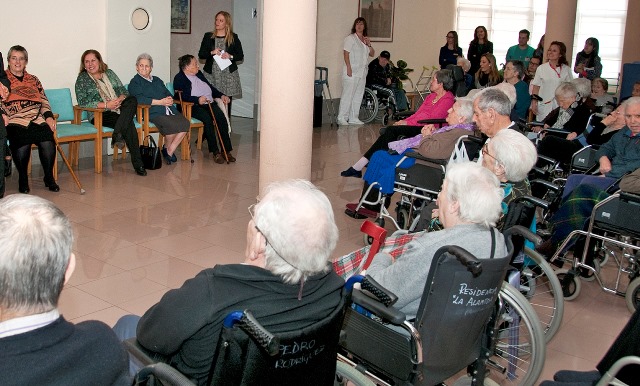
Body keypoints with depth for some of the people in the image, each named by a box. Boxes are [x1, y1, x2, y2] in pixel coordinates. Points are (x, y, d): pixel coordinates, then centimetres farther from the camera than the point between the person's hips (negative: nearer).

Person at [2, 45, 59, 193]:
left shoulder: (33, 80, 26)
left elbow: (44, 102, 21)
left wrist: (49, 116, 3)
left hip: (37, 120, 3)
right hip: (15, 121, -2)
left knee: (48, 141, -31)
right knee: (22, 141, -36)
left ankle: (49, 178, -13)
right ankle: (23, 179, -15)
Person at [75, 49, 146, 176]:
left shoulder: (109, 73, 20)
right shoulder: (82, 79, 6)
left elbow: (123, 90, 16)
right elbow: (83, 102, -7)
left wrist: (120, 99, -11)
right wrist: (106, 105, -16)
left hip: (118, 110, 5)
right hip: (99, 115, -4)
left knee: (132, 101, -31)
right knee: (128, 124, -32)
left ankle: (117, 135, -39)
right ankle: (137, 163, -33)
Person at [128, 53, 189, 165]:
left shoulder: (157, 80, 31)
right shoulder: (135, 82, 9)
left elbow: (169, 94, 24)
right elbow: (139, 99, -8)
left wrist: (170, 99, -3)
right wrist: (160, 102, -13)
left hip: (169, 110, 6)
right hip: (153, 113, -6)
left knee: (185, 123, -23)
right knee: (173, 125, -33)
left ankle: (170, 151, -10)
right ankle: (166, 147, -3)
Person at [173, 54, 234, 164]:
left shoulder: (199, 74, 24)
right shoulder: (179, 78, 1)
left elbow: (211, 87, 29)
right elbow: (181, 96, -14)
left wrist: (221, 95, 12)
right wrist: (198, 100, -25)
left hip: (209, 103, 6)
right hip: (193, 106, -6)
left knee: (221, 117, -24)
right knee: (207, 118, -35)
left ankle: (226, 150, -25)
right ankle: (215, 152, -29)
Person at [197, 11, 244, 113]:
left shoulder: (233, 38, 7)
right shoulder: (208, 36, 11)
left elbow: (241, 56, 8)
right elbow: (200, 54, 8)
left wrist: (230, 56, -11)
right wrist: (211, 53, -10)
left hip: (228, 75, -1)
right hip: (211, 75, 1)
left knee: (227, 101, -4)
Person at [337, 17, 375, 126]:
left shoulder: (365, 39, 18)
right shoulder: (350, 38, -3)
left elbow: (372, 54, 18)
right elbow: (346, 54, -10)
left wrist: (369, 45, -1)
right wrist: (349, 68, -19)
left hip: (362, 72, 7)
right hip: (351, 72, -7)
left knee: (358, 96, 8)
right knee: (347, 95, -8)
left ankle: (353, 118, 14)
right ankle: (342, 118, -5)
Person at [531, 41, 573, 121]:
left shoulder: (566, 69, 4)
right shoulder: (541, 68, 4)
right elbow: (536, 87, 5)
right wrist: (534, 102, 0)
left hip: (560, 105, 0)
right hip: (544, 106, 0)